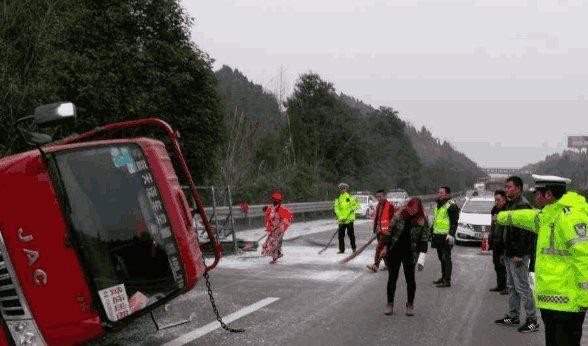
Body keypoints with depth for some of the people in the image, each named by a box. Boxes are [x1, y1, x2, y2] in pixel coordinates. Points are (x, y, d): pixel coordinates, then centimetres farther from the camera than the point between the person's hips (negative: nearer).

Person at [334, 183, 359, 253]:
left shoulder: (350, 197, 6)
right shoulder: (338, 199, 12)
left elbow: (356, 205, 5)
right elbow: (336, 209, 3)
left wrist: (352, 208, -16)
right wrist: (340, 217, -11)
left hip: (349, 219, -3)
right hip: (341, 220, 3)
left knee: (350, 234, -2)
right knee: (341, 234, 1)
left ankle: (353, 248, 9)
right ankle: (341, 249, 10)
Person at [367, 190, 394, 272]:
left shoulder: (389, 206, -11)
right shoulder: (378, 205, 15)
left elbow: (391, 219, -13)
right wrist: (374, 228, 21)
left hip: (385, 230, -8)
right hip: (379, 230, 8)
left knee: (379, 247, -14)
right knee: (383, 248, 13)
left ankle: (375, 265, -16)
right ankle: (387, 264, 24)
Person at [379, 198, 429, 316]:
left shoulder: (423, 221, -8)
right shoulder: (399, 215, -3)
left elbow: (424, 240, -7)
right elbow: (390, 231, 6)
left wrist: (421, 259, -13)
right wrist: (385, 247, 5)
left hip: (410, 254, -1)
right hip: (394, 251, 1)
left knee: (410, 279, 4)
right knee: (392, 278, 6)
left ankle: (410, 305, 21)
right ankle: (390, 304, 19)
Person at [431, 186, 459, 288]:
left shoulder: (451, 206, -10)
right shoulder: (438, 205, 19)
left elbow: (454, 222, -14)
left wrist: (451, 234, -21)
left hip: (446, 237, -9)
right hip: (438, 236, 9)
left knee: (446, 258, -7)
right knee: (441, 258, 14)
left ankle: (447, 280, -5)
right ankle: (443, 278, 24)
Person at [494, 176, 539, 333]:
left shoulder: (523, 205, -16)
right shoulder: (511, 205, 16)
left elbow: (526, 232, -23)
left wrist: (519, 254, -24)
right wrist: (505, 252, 21)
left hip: (519, 255, -10)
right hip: (510, 254, 10)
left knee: (522, 287, -5)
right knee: (512, 287, 16)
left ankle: (532, 321, 3)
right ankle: (513, 317, 26)